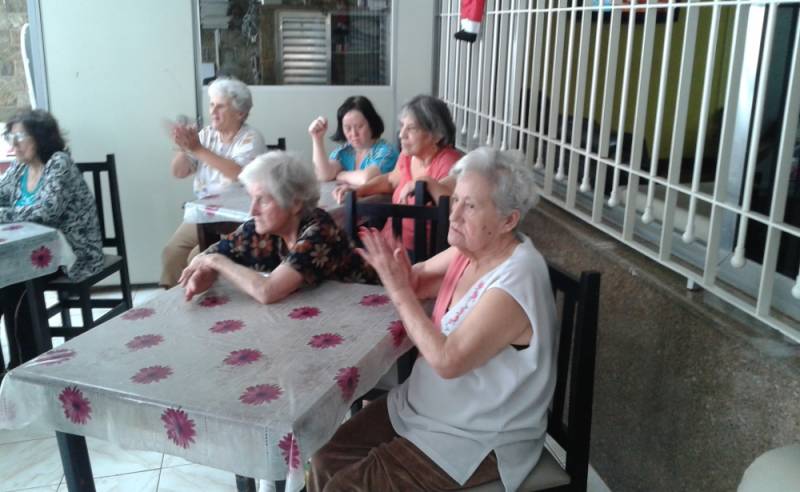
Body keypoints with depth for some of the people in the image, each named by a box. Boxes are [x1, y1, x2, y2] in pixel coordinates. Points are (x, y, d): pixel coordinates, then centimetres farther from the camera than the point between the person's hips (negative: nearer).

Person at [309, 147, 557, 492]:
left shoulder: (516, 281, -28)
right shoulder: (472, 248, -3)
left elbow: (448, 361, -28)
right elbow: (419, 280, 10)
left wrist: (400, 292, -23)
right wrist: (396, 271, -14)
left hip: (476, 438, -8)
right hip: (424, 405, 8)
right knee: (325, 461, 2)